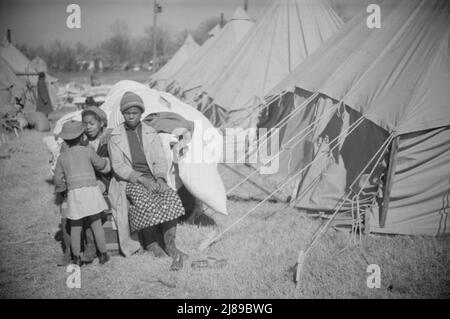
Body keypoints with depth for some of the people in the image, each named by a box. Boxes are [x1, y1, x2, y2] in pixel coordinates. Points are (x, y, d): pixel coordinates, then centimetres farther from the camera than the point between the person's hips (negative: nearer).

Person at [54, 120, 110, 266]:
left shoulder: (62, 157, 6)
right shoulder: (88, 151, 2)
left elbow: (57, 179, 8)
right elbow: (101, 164, 14)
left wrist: (64, 187, 27)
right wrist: (104, 160, 36)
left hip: (73, 193, 1)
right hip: (91, 189, -1)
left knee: (75, 227, 9)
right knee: (96, 224, 6)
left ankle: (76, 258, 15)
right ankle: (103, 254, 13)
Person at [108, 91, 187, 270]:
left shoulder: (151, 134, 10)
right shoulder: (115, 137, 2)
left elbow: (160, 161, 7)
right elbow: (118, 166, -7)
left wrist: (160, 178, -16)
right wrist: (142, 179, -20)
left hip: (151, 178, 3)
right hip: (128, 181, -2)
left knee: (170, 198, -28)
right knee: (146, 202, -35)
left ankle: (170, 245, -29)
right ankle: (150, 242, -17)